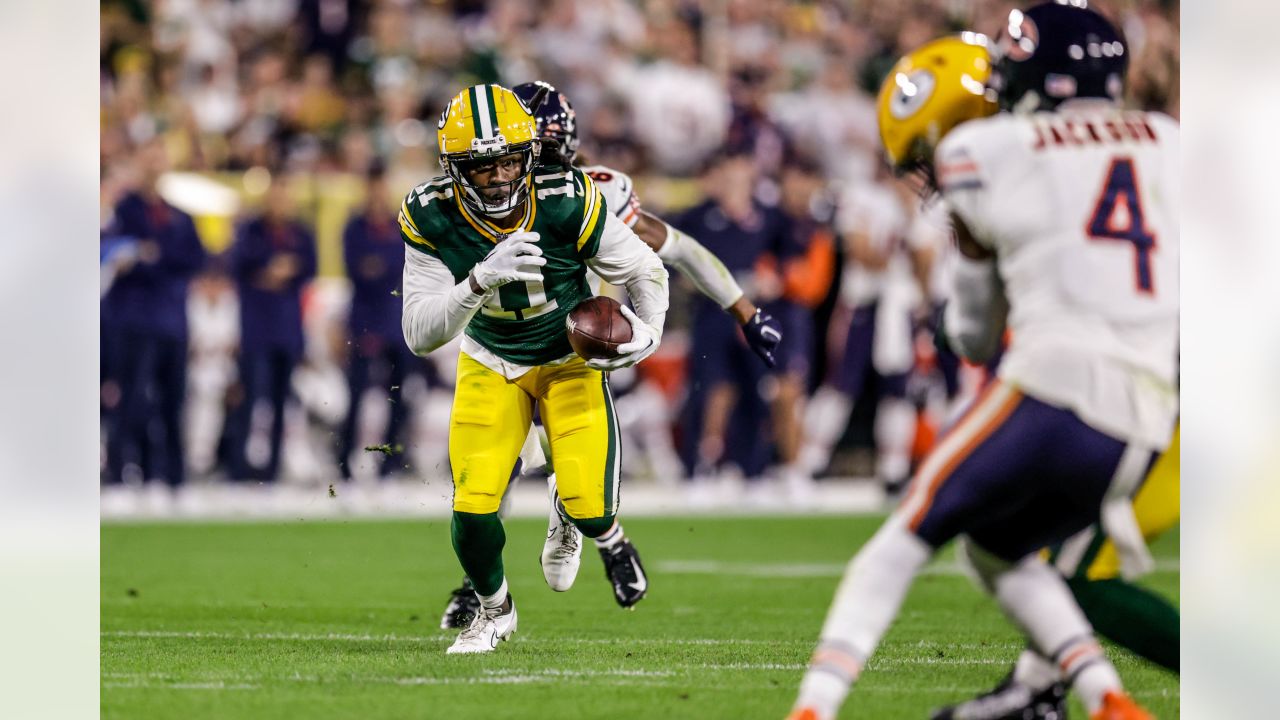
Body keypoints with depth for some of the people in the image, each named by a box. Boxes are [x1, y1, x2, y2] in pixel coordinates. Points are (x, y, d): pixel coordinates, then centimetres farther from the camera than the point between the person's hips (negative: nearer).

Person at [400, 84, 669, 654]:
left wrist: (649, 331, -28)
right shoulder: (431, 219, -25)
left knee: (587, 508, -13)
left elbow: (645, 271, -11)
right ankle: (494, 608, 21)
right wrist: (480, 280, -44)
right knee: (474, 510, -12)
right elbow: (420, 334, -28)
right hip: (490, 365, 1)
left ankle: (609, 537, 28)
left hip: (571, 358, -1)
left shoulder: (567, 203, -27)